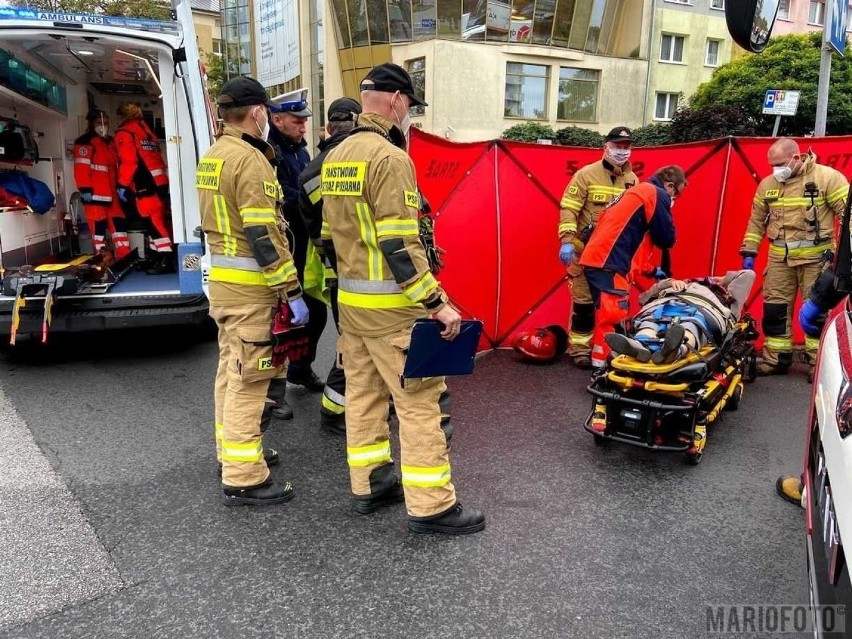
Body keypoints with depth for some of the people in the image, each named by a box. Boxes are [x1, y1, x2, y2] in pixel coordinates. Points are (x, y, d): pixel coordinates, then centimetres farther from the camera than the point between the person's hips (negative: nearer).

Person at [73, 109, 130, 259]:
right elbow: (81, 169, -14)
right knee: (99, 225, -6)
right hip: (95, 193, -8)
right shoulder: (85, 143, -6)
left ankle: (124, 257, 11)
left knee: (119, 222, 7)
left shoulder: (110, 143, 21)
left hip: (111, 193, 8)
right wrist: (85, 190, -21)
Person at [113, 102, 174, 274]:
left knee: (153, 221, -11)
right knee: (154, 220, 13)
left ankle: (166, 259, -16)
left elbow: (128, 161, -12)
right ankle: (156, 255, 17)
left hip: (146, 185, -9)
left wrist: (122, 185, -9)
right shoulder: (146, 129, 24)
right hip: (160, 181, 9)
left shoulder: (124, 133, -1)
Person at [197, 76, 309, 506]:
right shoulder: (250, 160, -16)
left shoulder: (210, 157, 13)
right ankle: (243, 479, 3)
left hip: (221, 277, 10)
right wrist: (292, 292, -19)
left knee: (231, 369, 18)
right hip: (250, 286, -10)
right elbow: (264, 235, -22)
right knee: (248, 378, -5)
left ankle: (232, 452, 33)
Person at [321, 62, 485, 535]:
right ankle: (431, 506, 5)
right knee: (419, 400, -2)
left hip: (349, 297, 9)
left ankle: (368, 485, 26)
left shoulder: (336, 156, 12)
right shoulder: (389, 157, -16)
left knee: (363, 391, 14)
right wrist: (437, 302, -20)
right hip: (390, 304, -9)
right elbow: (399, 245, -22)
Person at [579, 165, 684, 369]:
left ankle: (602, 359, 21)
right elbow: (666, 238, -1)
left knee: (606, 315, 15)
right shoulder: (657, 194, -1)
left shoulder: (638, 190, 28)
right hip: (607, 263, -10)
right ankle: (601, 367, -10)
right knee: (612, 316, -10)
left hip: (596, 258, 10)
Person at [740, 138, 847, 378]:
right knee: (774, 308, 6)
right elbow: (756, 221, 15)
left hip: (816, 257, -4)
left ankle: (818, 362, 14)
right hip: (779, 258, 4)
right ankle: (776, 360, 18)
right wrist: (748, 252, 10)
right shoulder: (767, 184, 6)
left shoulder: (827, 177, -8)